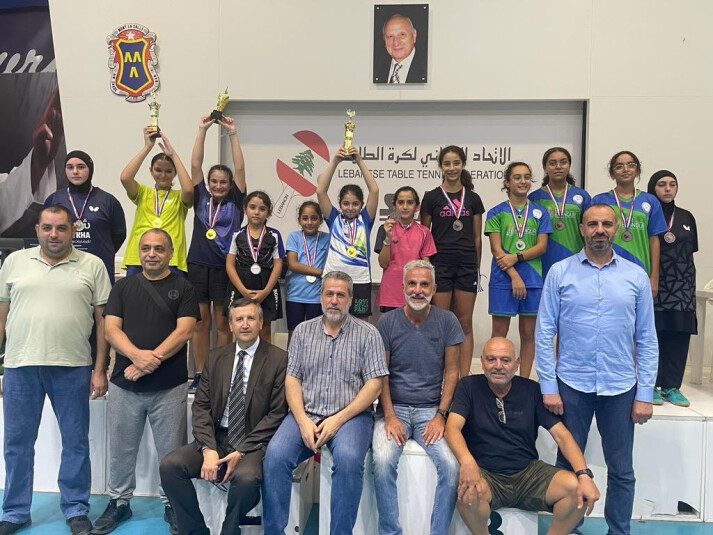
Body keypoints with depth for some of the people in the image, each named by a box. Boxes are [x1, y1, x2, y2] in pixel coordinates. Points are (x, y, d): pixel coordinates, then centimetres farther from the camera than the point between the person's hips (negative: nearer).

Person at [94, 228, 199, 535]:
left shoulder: (182, 287, 1)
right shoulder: (123, 287, 9)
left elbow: (184, 331, -8)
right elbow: (111, 329, -1)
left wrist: (153, 359, -18)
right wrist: (137, 355, -18)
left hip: (169, 386, -2)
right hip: (124, 384, 3)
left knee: (171, 451, 6)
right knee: (121, 448, 14)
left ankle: (172, 505, 23)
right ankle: (119, 502, 33)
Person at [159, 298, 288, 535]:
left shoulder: (278, 359, -4)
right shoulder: (216, 357, 10)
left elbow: (277, 414, -8)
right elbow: (201, 406, 5)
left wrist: (241, 451, -15)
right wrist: (208, 449, -11)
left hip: (254, 442, -4)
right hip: (216, 437, 5)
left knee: (246, 476, -33)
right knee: (169, 465, -17)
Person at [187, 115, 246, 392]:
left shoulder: (235, 201, 4)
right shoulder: (200, 199, 8)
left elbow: (240, 168, -3)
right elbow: (195, 165, 3)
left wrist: (232, 134, -6)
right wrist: (202, 130, -2)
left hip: (226, 267, -2)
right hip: (198, 265, 2)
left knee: (223, 322, 5)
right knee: (200, 321, 7)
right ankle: (199, 374, 15)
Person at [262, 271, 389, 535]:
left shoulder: (368, 334, 2)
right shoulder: (303, 331, 11)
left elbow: (374, 384, -4)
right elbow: (292, 379, 6)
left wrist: (339, 419, -14)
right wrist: (303, 421, -10)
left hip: (351, 415, -2)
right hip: (306, 414, 3)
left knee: (348, 459, -32)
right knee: (275, 455, -23)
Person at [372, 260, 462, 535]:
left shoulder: (447, 321, 2)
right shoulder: (387, 322, 0)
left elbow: (451, 371, 2)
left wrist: (441, 415, -7)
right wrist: (390, 416, -10)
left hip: (431, 408, 1)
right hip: (394, 407, 0)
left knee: (451, 465, -23)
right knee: (383, 461, -27)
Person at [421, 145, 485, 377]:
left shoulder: (473, 199, 8)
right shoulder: (432, 197, 2)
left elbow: (477, 237, 12)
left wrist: (476, 267, 9)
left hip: (467, 266, 2)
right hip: (440, 265, -2)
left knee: (464, 323, 6)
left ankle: (465, 377, 14)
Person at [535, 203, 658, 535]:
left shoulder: (636, 276, 2)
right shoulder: (560, 272, -3)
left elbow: (647, 340, 3)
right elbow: (544, 334, -4)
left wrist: (645, 394, -1)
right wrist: (548, 387, -7)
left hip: (621, 388, 1)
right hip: (572, 385, -1)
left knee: (622, 470, 13)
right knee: (568, 464, 13)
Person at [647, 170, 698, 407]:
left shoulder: (686, 217, 15)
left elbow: (690, 253, 17)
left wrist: (690, 286, 14)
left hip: (682, 287, 4)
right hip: (653, 285, -4)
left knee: (679, 336, 1)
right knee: (651, 335, -5)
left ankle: (672, 386, 11)